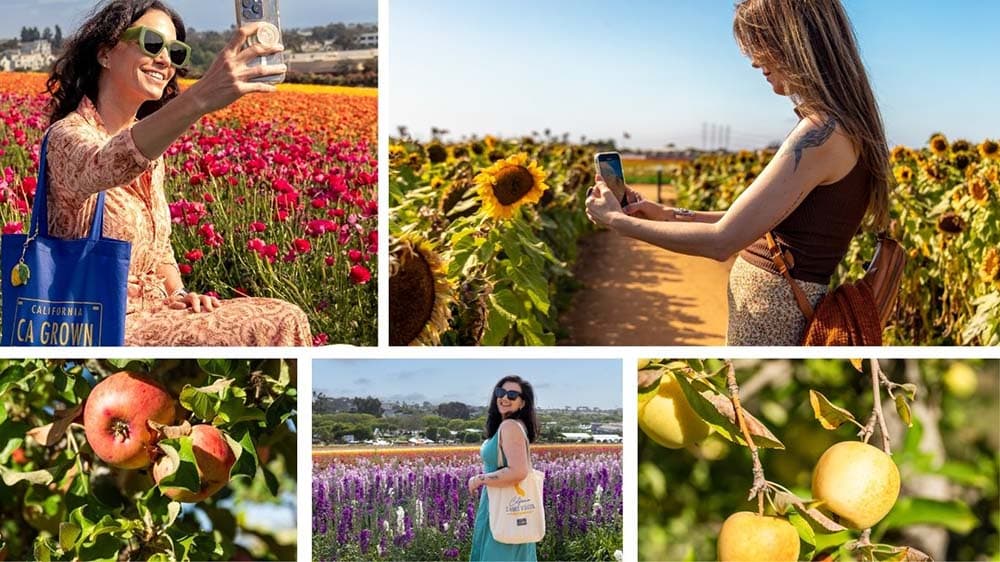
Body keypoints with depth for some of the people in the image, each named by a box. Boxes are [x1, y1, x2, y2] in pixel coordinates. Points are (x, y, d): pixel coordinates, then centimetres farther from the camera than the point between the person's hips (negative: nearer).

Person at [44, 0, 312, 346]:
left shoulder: (151, 145, 11)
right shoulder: (69, 136, -14)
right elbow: (103, 166, -39)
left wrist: (178, 292, -3)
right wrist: (199, 100, -54)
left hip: (153, 312, 8)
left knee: (285, 320, -11)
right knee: (261, 334, -23)